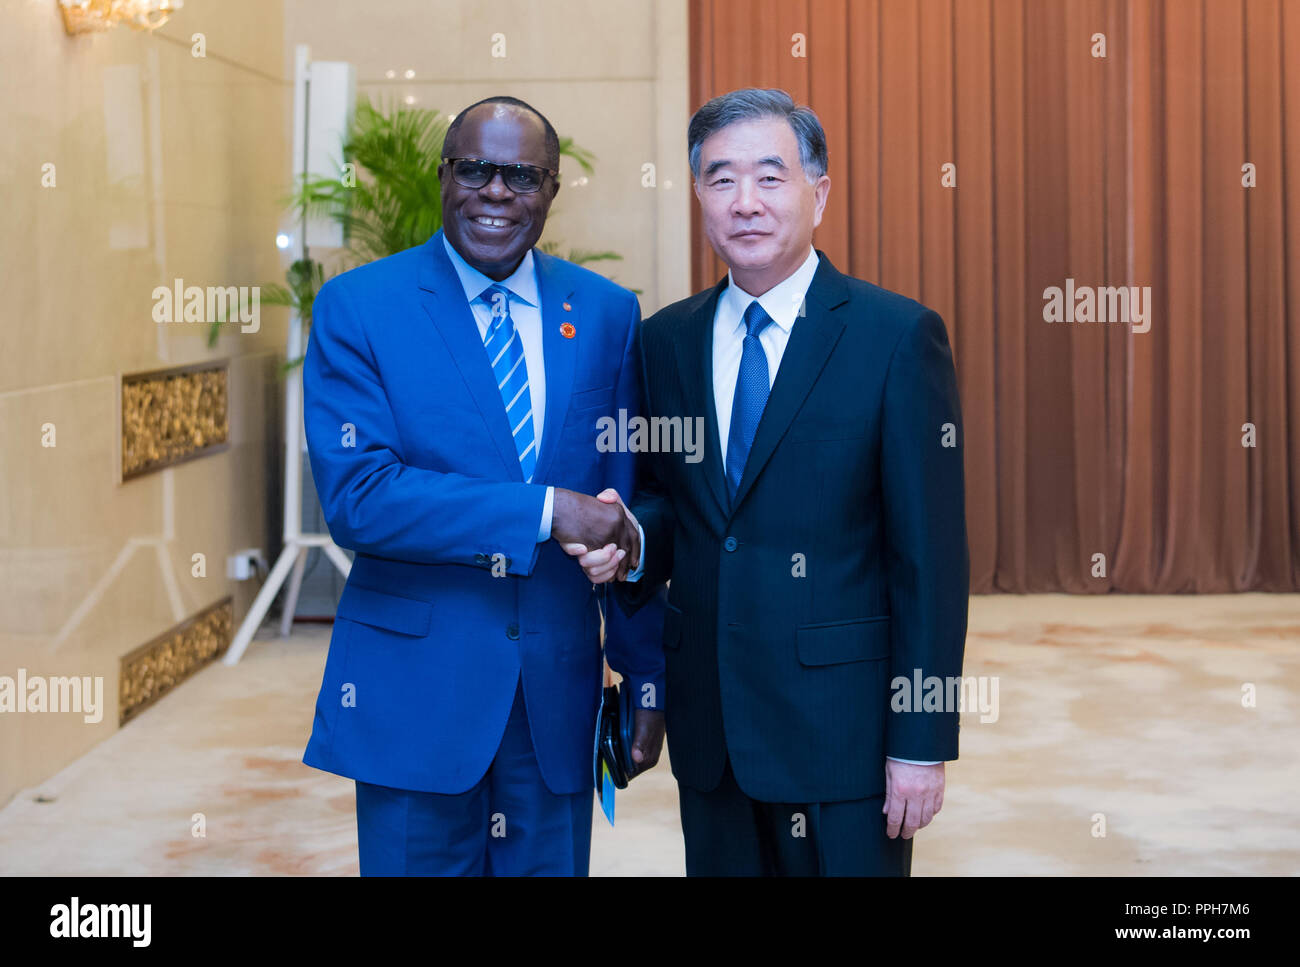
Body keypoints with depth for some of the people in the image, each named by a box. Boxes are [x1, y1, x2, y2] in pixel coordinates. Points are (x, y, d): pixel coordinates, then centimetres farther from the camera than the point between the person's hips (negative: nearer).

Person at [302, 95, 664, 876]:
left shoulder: (608, 314, 5)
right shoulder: (357, 308, -5)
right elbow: (355, 496, -16)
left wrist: (647, 676, 7)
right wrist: (543, 510, -21)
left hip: (560, 691, 3)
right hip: (415, 688, -2)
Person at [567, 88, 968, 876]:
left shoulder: (898, 336, -7)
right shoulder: (666, 340, 7)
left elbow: (932, 553, -9)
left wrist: (923, 742, -12)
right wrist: (631, 539, -8)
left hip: (843, 721, -4)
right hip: (710, 726, 4)